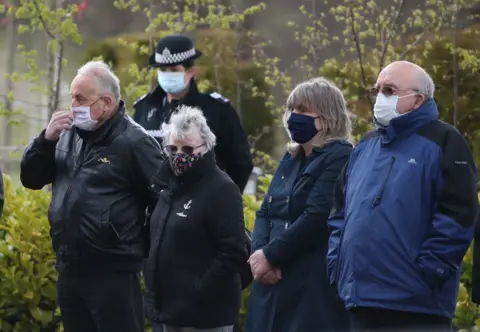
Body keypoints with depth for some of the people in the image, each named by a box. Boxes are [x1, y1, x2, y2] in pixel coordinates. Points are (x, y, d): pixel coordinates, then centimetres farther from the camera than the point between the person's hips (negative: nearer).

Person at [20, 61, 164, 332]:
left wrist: (144, 249, -5)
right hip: (69, 269, 7)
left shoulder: (133, 142, -11)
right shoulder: (69, 135, 11)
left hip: (113, 272, -7)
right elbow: (31, 178, 12)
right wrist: (47, 139, -4)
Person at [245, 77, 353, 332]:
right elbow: (266, 213, 15)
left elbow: (317, 218, -18)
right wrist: (259, 251, -5)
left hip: (315, 288, -9)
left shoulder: (340, 158, -9)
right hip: (275, 281, 9)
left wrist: (270, 255, -13)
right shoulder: (290, 160, 19)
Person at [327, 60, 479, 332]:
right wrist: (337, 263, 11)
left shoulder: (442, 143, -3)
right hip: (362, 301, 7)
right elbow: (341, 212, 25)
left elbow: (458, 217, -13)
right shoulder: (366, 146, 20)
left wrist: (425, 274, -16)